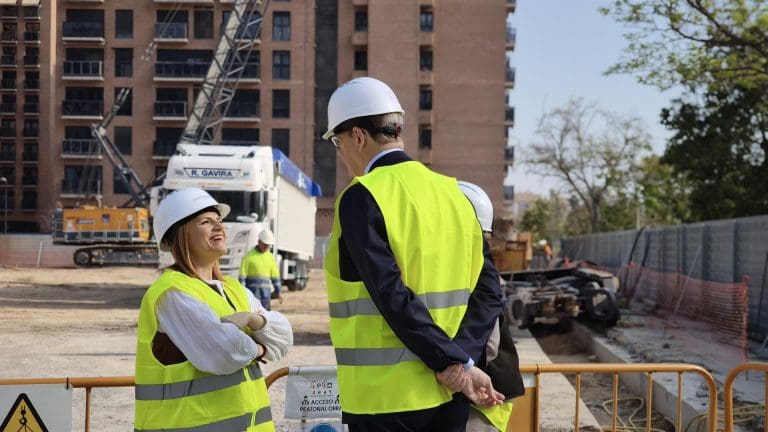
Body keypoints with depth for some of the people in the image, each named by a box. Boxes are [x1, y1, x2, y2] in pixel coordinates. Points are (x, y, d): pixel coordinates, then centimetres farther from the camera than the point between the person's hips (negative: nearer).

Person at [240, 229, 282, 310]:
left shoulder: (270, 257, 13)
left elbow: (275, 276, 17)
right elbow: (242, 276, -5)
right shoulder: (249, 256, -3)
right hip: (252, 292, -5)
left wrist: (278, 292, 13)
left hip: (266, 294, 5)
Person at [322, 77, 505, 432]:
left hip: (387, 395, -6)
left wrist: (456, 364, -15)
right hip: (450, 394, 6)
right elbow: (488, 291, 3)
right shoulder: (452, 192, 8)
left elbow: (394, 299, -19)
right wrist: (460, 359, -7)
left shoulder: (361, 198, -11)